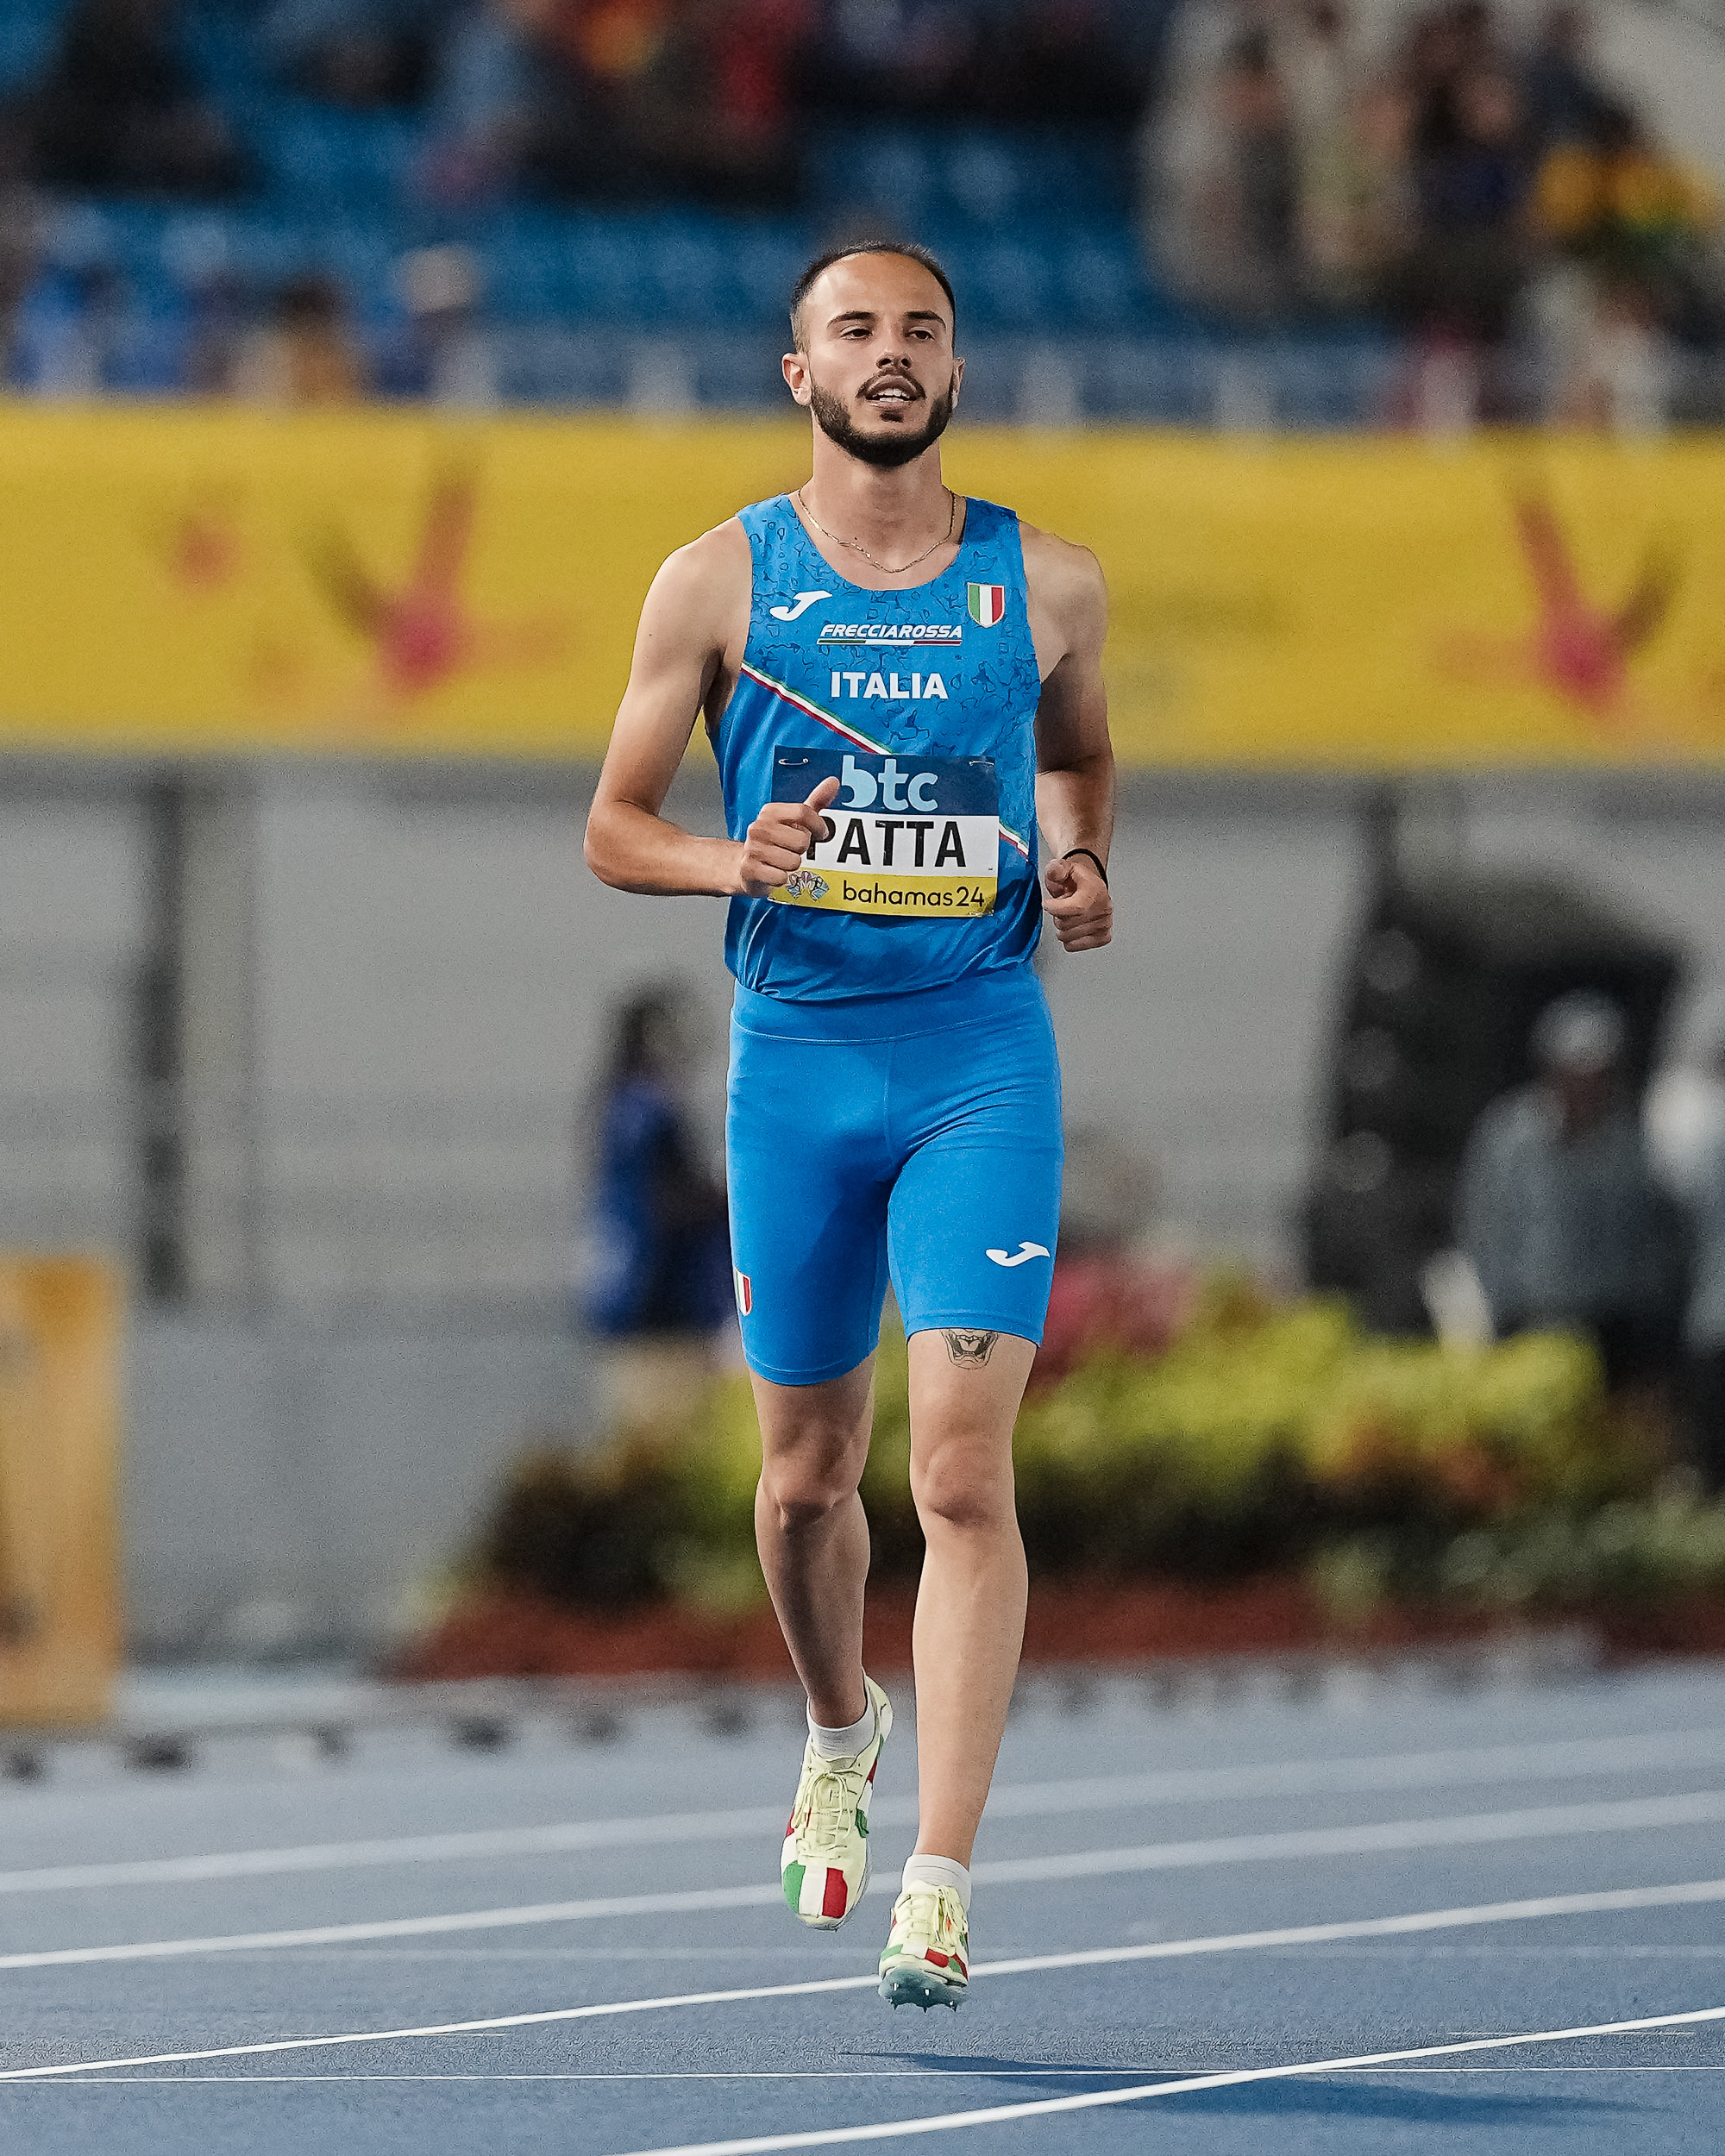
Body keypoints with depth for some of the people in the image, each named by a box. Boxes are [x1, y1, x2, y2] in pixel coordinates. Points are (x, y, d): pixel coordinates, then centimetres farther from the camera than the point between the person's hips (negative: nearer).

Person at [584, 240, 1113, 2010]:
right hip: (794, 1056, 1)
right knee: (808, 1471, 13)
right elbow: (613, 828, 6)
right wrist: (728, 861, -15)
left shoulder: (1043, 586, 4)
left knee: (962, 1471, -13)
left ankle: (938, 1886, -17)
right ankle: (840, 1731, 44)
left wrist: (1080, 863, 3)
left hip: (982, 1064, -1)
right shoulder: (720, 582, 2)